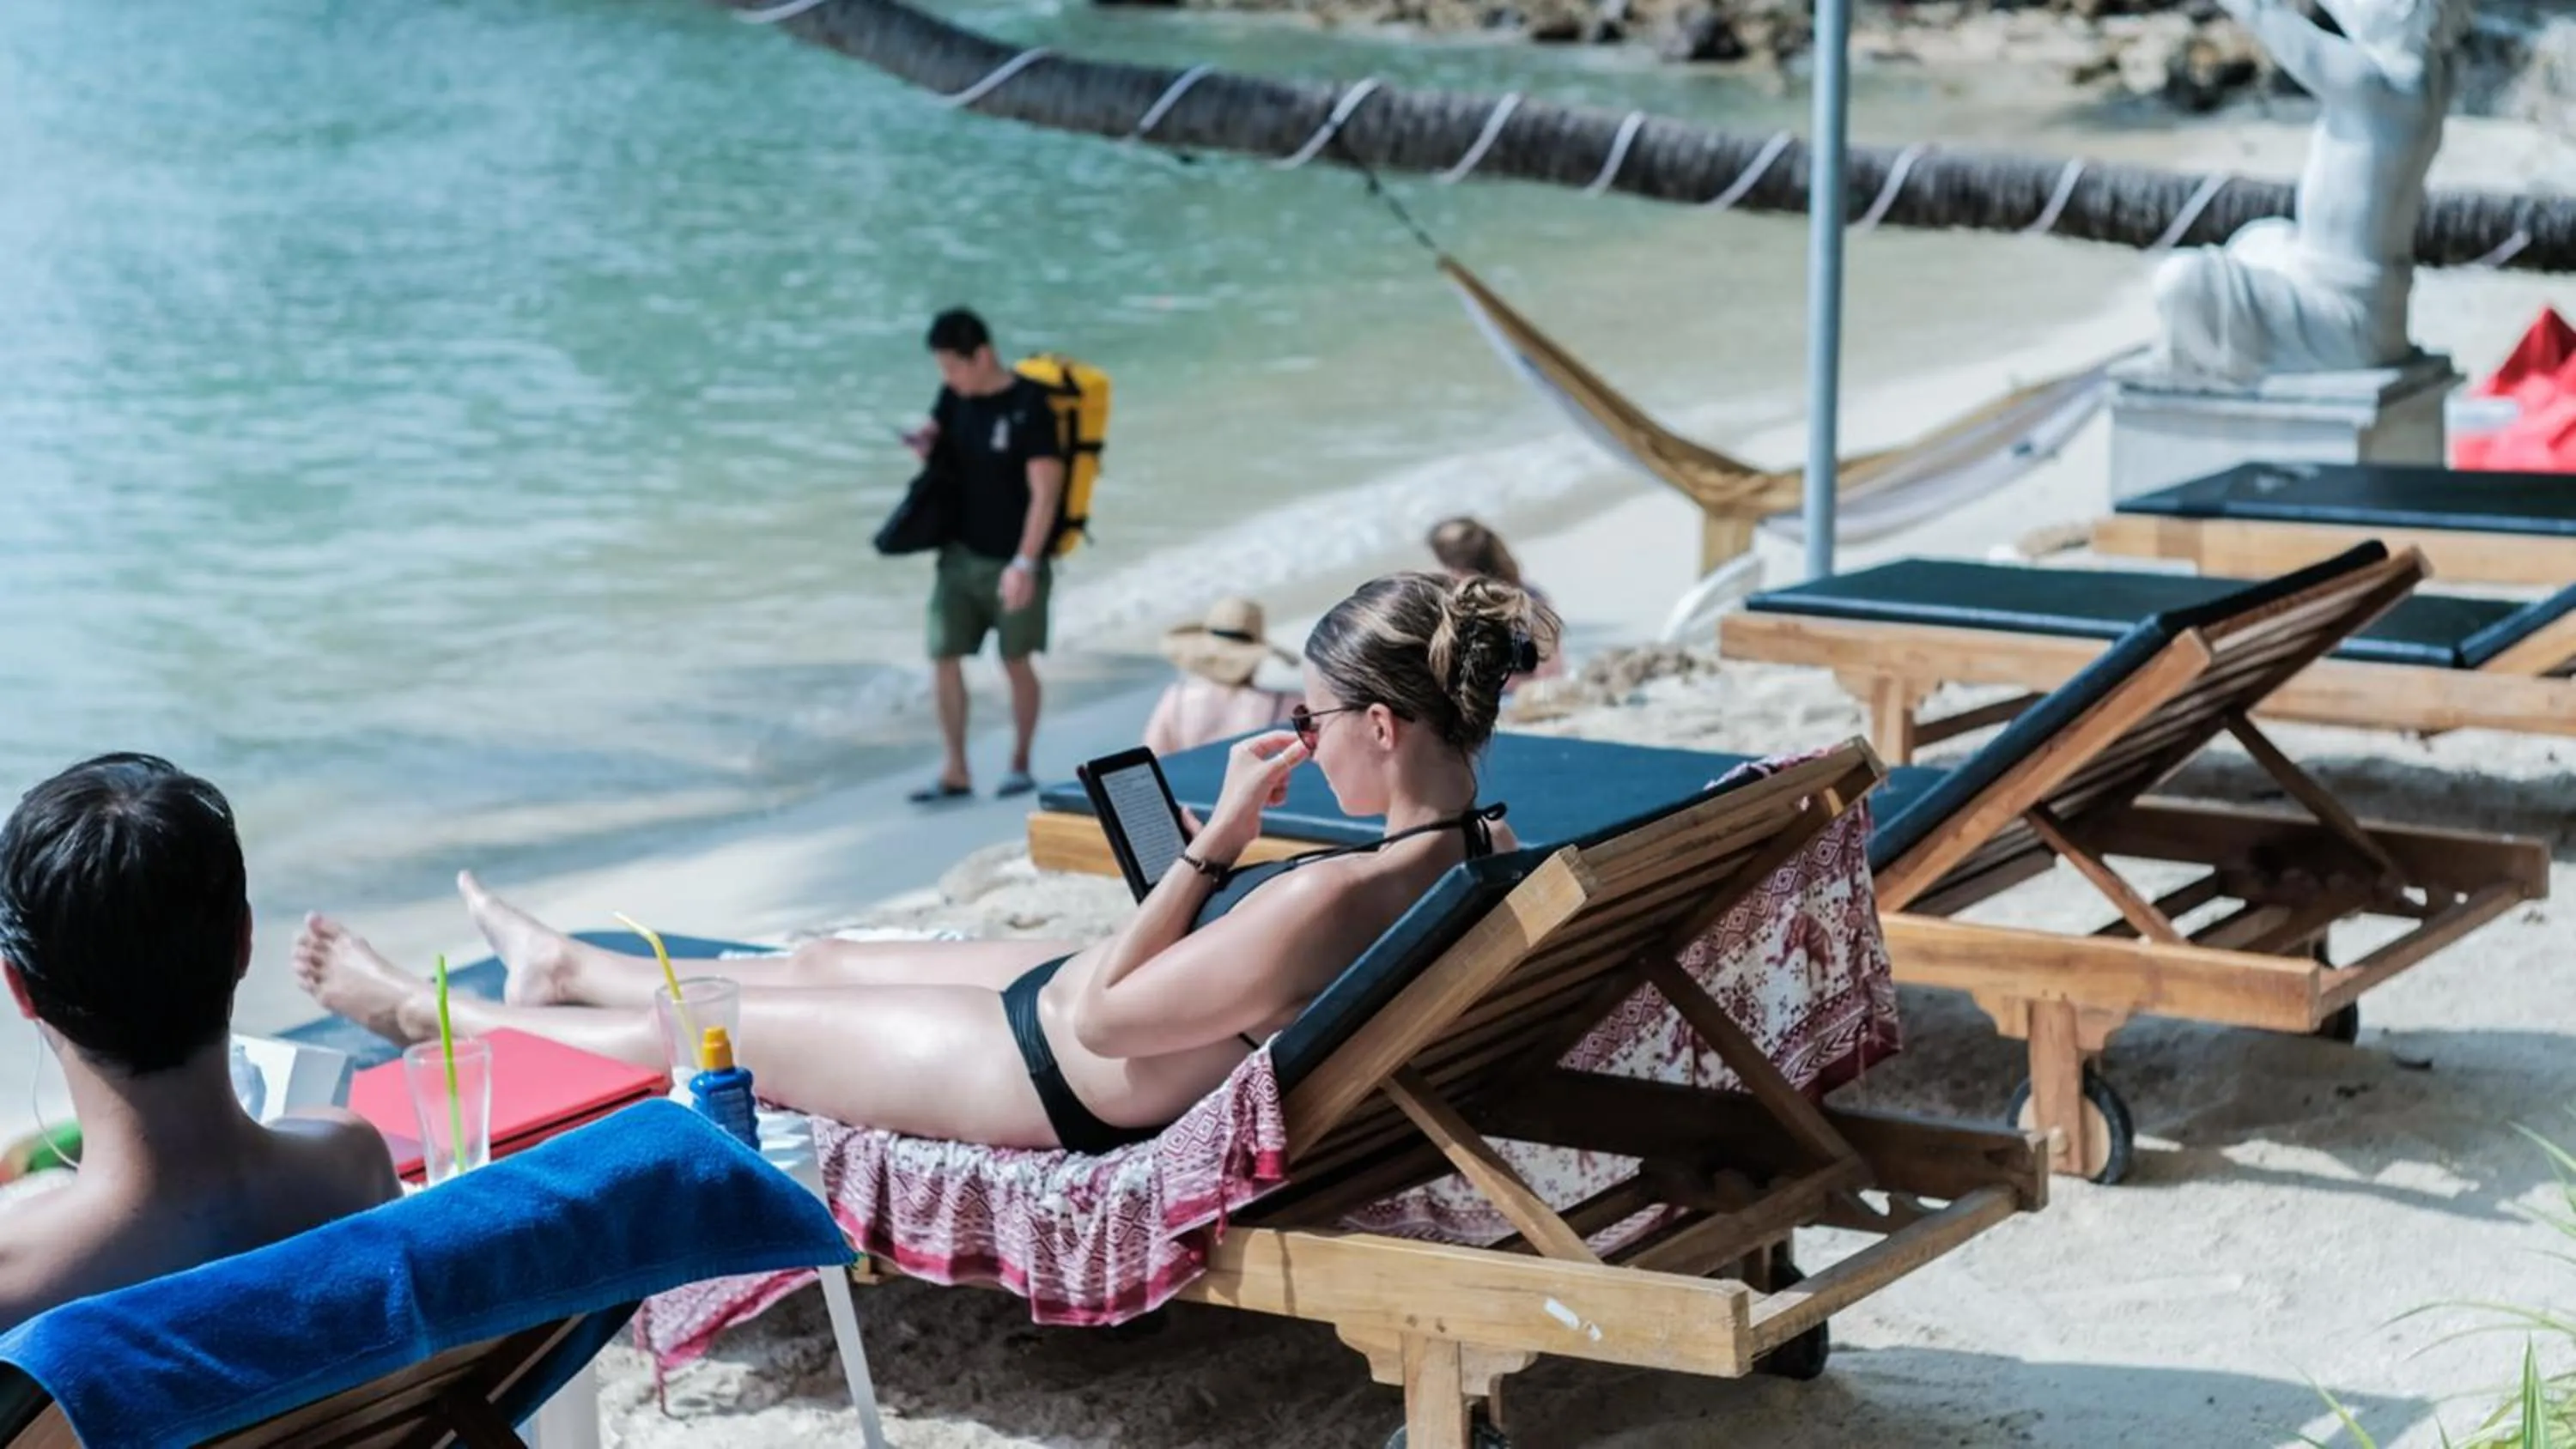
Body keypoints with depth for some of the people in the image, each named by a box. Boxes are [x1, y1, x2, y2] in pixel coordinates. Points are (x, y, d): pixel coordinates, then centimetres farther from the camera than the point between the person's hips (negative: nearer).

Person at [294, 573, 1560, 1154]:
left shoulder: (1326, 906, -41)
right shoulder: (1476, 844, -14)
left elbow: (1099, 1019, -29)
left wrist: (1215, 841, -29)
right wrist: (1236, 858, -7)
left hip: (1065, 1083, -8)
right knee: (815, 965, 29)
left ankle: (425, 1016, 36)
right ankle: (563, 967, 58)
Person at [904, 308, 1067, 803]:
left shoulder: (1028, 407, -17)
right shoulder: (956, 397, 2)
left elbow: (1045, 491, -18)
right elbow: (934, 436, 19)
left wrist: (1025, 564, -22)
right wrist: (924, 444, -7)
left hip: (1012, 559, -6)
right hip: (960, 553, 6)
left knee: (1016, 662, 6)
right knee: (943, 657, -1)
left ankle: (1020, 764, 22)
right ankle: (955, 772, 5)